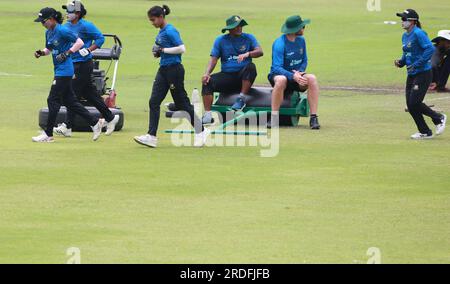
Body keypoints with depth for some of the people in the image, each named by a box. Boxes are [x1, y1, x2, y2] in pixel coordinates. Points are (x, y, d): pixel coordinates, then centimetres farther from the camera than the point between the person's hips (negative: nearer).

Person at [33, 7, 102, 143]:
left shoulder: (62, 31, -16)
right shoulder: (48, 32, 11)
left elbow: (80, 42, -16)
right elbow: (49, 49, 23)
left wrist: (67, 53, -22)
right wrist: (41, 52, 2)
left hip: (64, 70, -10)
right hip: (59, 70, 10)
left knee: (53, 100, -6)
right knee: (69, 101, 12)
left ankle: (48, 134, -1)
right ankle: (94, 123, 19)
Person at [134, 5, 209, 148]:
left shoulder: (170, 31, -16)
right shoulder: (161, 31, 12)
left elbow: (181, 48, -23)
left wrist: (163, 50, -17)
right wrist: (158, 53, 5)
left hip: (174, 69, -9)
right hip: (163, 70, 9)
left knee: (182, 103, 0)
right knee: (154, 102, 0)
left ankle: (201, 131, 15)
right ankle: (151, 136, -2)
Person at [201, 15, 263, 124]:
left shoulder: (248, 38, 6)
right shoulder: (221, 40, 8)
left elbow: (259, 52, -8)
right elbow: (214, 59, 2)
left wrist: (247, 54, -30)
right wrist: (207, 73, -17)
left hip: (243, 76, -1)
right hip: (226, 75, 1)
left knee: (250, 66, -33)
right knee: (208, 82, -23)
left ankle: (242, 99, -26)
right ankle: (207, 116, -28)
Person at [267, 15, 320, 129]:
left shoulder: (301, 40, 4)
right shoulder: (279, 44, -18)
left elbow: (304, 61, 12)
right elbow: (277, 67, -25)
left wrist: (300, 72, -11)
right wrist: (293, 76, -40)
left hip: (296, 75, 5)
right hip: (278, 75, -5)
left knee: (312, 78, -26)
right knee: (281, 80, -41)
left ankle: (314, 118, -28)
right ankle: (274, 119, -36)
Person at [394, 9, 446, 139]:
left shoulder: (418, 33, -16)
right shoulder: (405, 36, 12)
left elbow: (430, 49, -27)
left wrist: (416, 65, -28)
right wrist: (401, 62, 4)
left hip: (423, 73, -9)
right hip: (411, 75, 9)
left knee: (414, 103, -12)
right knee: (410, 105, 6)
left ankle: (438, 118, 10)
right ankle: (425, 132, 17)